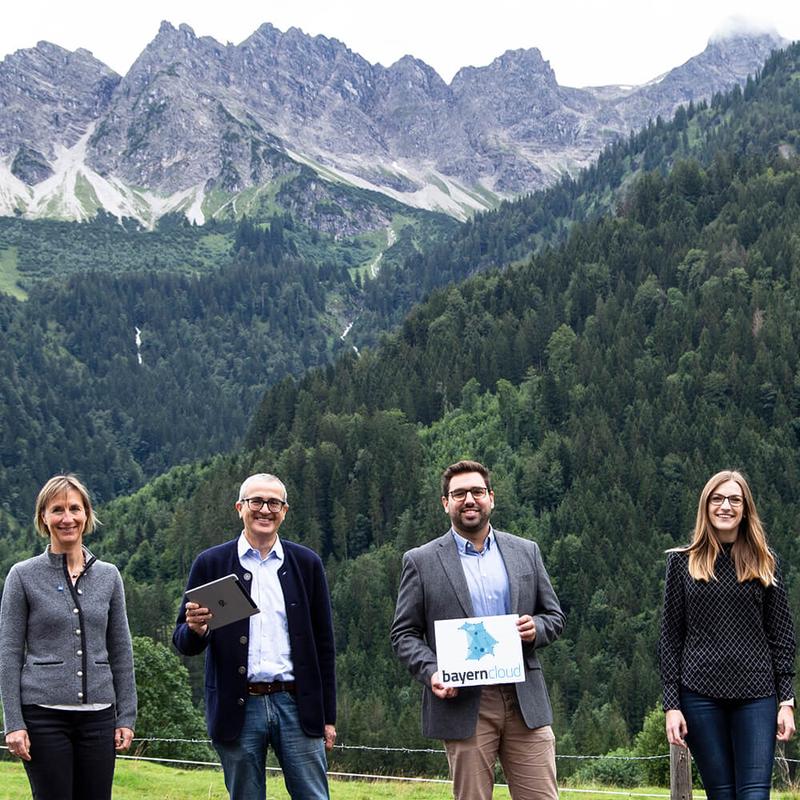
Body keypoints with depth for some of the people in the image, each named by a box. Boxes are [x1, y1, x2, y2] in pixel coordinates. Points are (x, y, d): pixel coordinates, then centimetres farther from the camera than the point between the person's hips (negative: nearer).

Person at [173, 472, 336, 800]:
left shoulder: (307, 563, 7)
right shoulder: (211, 564, 3)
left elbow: (323, 644, 10)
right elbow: (184, 644, 4)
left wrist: (328, 716, 8)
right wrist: (195, 629, -20)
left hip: (296, 704, 1)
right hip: (238, 708, 0)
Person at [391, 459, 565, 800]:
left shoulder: (525, 552, 12)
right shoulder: (421, 561, 4)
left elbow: (554, 616, 16)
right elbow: (404, 633, 4)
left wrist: (536, 629, -7)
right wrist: (430, 672, -14)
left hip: (525, 700, 2)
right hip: (462, 701, -2)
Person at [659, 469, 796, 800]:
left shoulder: (764, 563, 8)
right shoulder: (683, 562, 6)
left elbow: (782, 635, 7)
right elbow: (670, 638, 5)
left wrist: (786, 700, -1)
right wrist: (671, 705, -2)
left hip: (756, 696, 0)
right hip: (701, 695, 0)